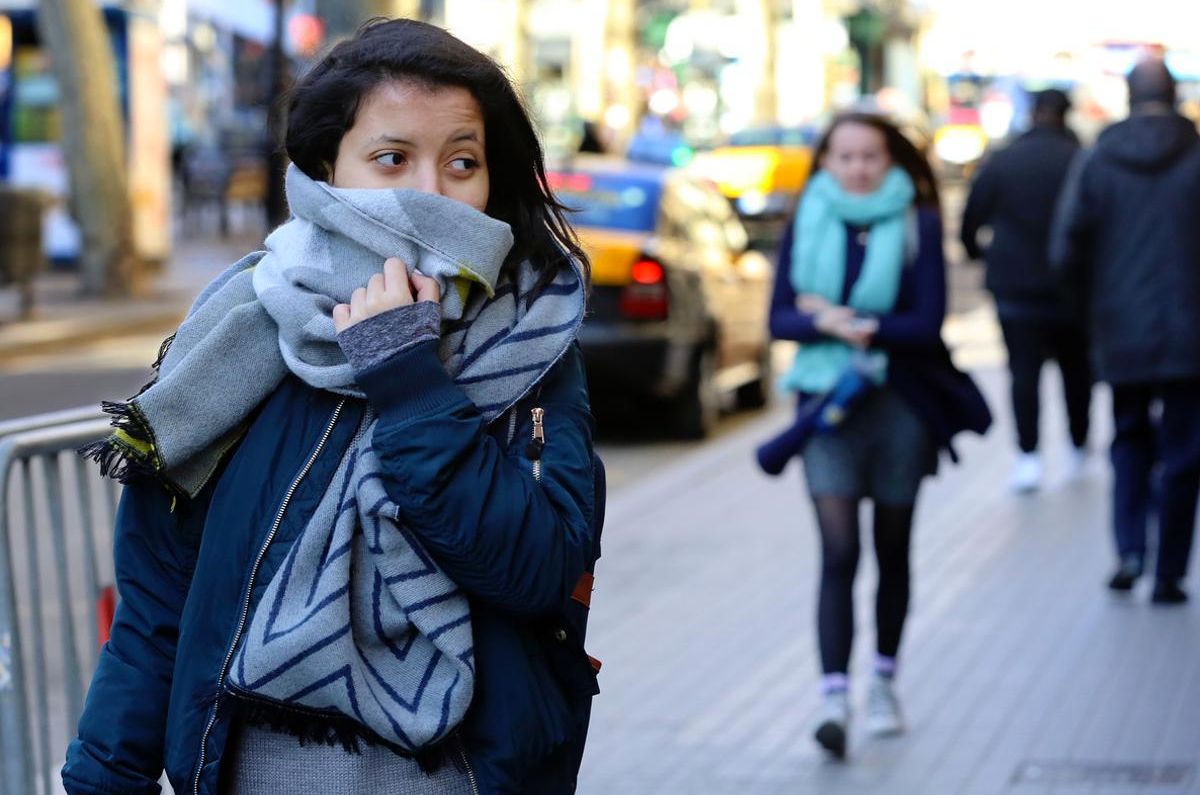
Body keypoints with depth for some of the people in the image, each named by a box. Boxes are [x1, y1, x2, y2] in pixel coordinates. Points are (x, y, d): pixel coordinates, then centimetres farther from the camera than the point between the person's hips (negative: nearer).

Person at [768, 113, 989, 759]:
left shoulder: (918, 225, -1)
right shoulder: (807, 225, 5)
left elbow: (928, 322, -9)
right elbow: (780, 319, 1)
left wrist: (837, 317, -12)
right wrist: (831, 326, -19)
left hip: (901, 405, 0)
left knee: (892, 551, 12)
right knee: (838, 553, -11)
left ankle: (883, 683, 28)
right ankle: (833, 698, -17)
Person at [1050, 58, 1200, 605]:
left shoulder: (1096, 163, -1)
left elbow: (1067, 252, -5)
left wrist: (1096, 304, 11)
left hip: (1120, 335, 2)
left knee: (1130, 439, 19)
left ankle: (1129, 550, 2)